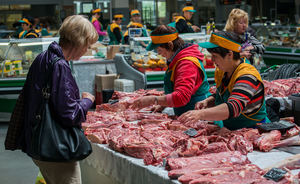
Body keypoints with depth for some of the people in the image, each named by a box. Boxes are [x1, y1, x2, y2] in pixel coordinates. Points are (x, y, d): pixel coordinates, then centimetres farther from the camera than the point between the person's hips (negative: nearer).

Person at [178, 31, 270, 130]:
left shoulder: (247, 76, -22)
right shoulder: (221, 72, 5)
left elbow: (234, 108, -37)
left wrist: (201, 114, -47)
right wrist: (207, 101, 1)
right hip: (230, 130, 7)